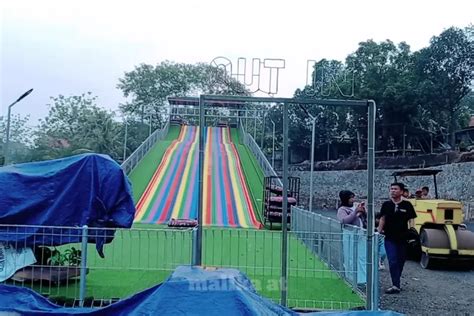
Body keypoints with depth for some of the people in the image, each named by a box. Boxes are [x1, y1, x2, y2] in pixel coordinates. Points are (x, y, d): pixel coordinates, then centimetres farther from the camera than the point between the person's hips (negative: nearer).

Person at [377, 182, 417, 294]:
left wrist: (412, 228, -16)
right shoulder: (386, 204, 4)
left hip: (402, 238, 0)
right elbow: (382, 219, 9)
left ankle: (396, 284, 27)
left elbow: (411, 219, 2)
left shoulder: (407, 205, -1)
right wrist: (379, 230, -1)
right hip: (390, 238, 0)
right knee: (393, 262, -9)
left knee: (400, 262, 11)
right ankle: (396, 286, -8)